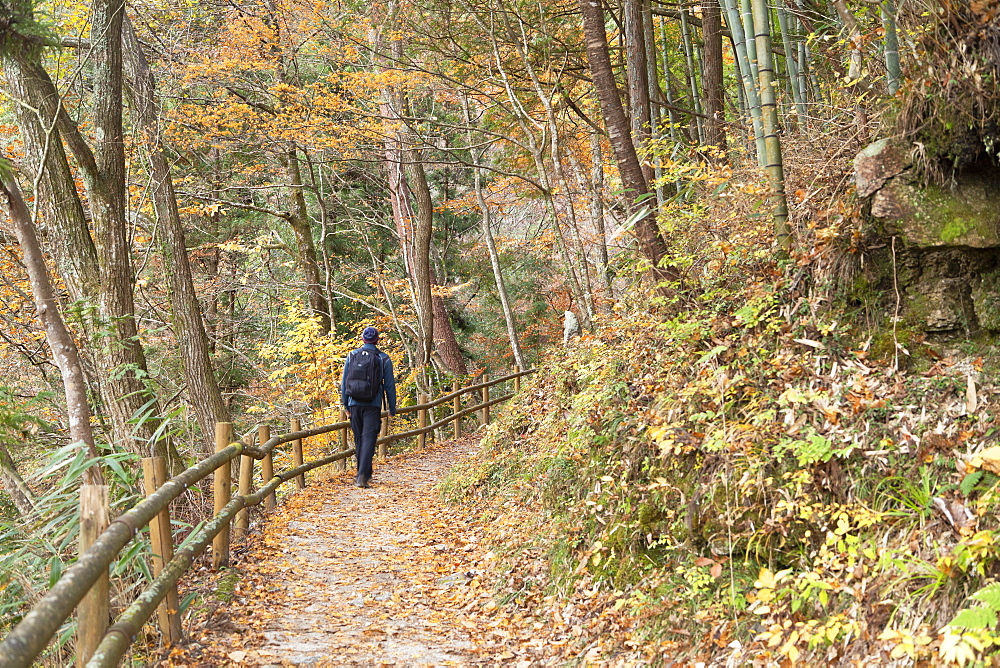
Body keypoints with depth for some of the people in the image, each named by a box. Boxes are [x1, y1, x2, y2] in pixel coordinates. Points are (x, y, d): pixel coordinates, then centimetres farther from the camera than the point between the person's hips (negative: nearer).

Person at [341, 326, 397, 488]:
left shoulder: (352, 356, 5)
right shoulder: (383, 359, -1)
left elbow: (344, 382, 8)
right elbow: (389, 385, 1)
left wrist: (346, 404, 17)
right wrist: (392, 407, 10)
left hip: (355, 403, 3)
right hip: (373, 406, -3)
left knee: (359, 438, 15)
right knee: (368, 438, -6)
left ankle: (364, 473, 24)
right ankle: (362, 475, -18)